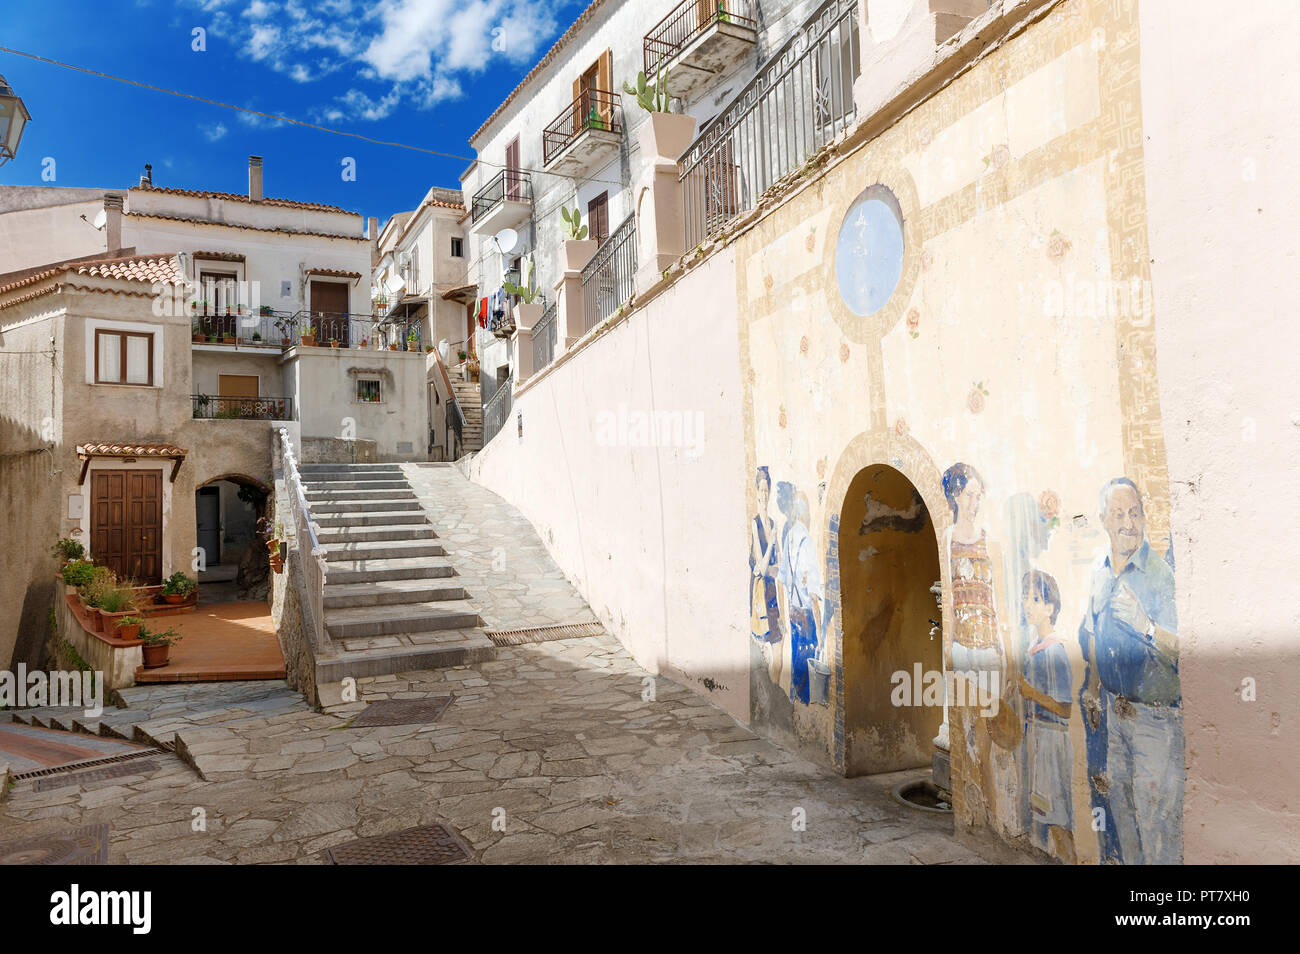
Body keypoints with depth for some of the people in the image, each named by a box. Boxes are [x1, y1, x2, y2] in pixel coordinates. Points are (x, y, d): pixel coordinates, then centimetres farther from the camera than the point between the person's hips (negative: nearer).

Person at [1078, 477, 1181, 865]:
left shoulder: (1161, 573, -16)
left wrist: (1146, 626, -38)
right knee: (1115, 790, 17)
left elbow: (1177, 648, -21)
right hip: (1112, 705, 6)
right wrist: (1091, 688, 15)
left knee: (1155, 807, 1)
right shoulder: (1098, 570, 3)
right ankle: (1124, 860, 35)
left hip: (1155, 712, -6)